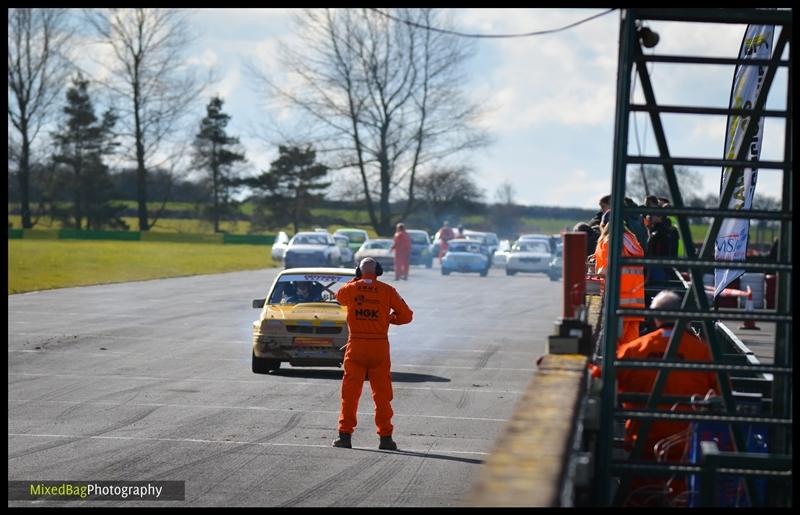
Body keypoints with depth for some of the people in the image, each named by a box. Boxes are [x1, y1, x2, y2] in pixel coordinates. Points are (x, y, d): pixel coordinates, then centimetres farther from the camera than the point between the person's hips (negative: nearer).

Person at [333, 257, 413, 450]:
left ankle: (345, 434, 1)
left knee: (350, 392, 5)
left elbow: (339, 297, 26)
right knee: (382, 394, 6)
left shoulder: (350, 289, 2)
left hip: (356, 345, 0)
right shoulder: (387, 291, -1)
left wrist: (356, 280, 28)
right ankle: (385, 437, 6)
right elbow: (406, 315, 1)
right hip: (380, 345, 0)